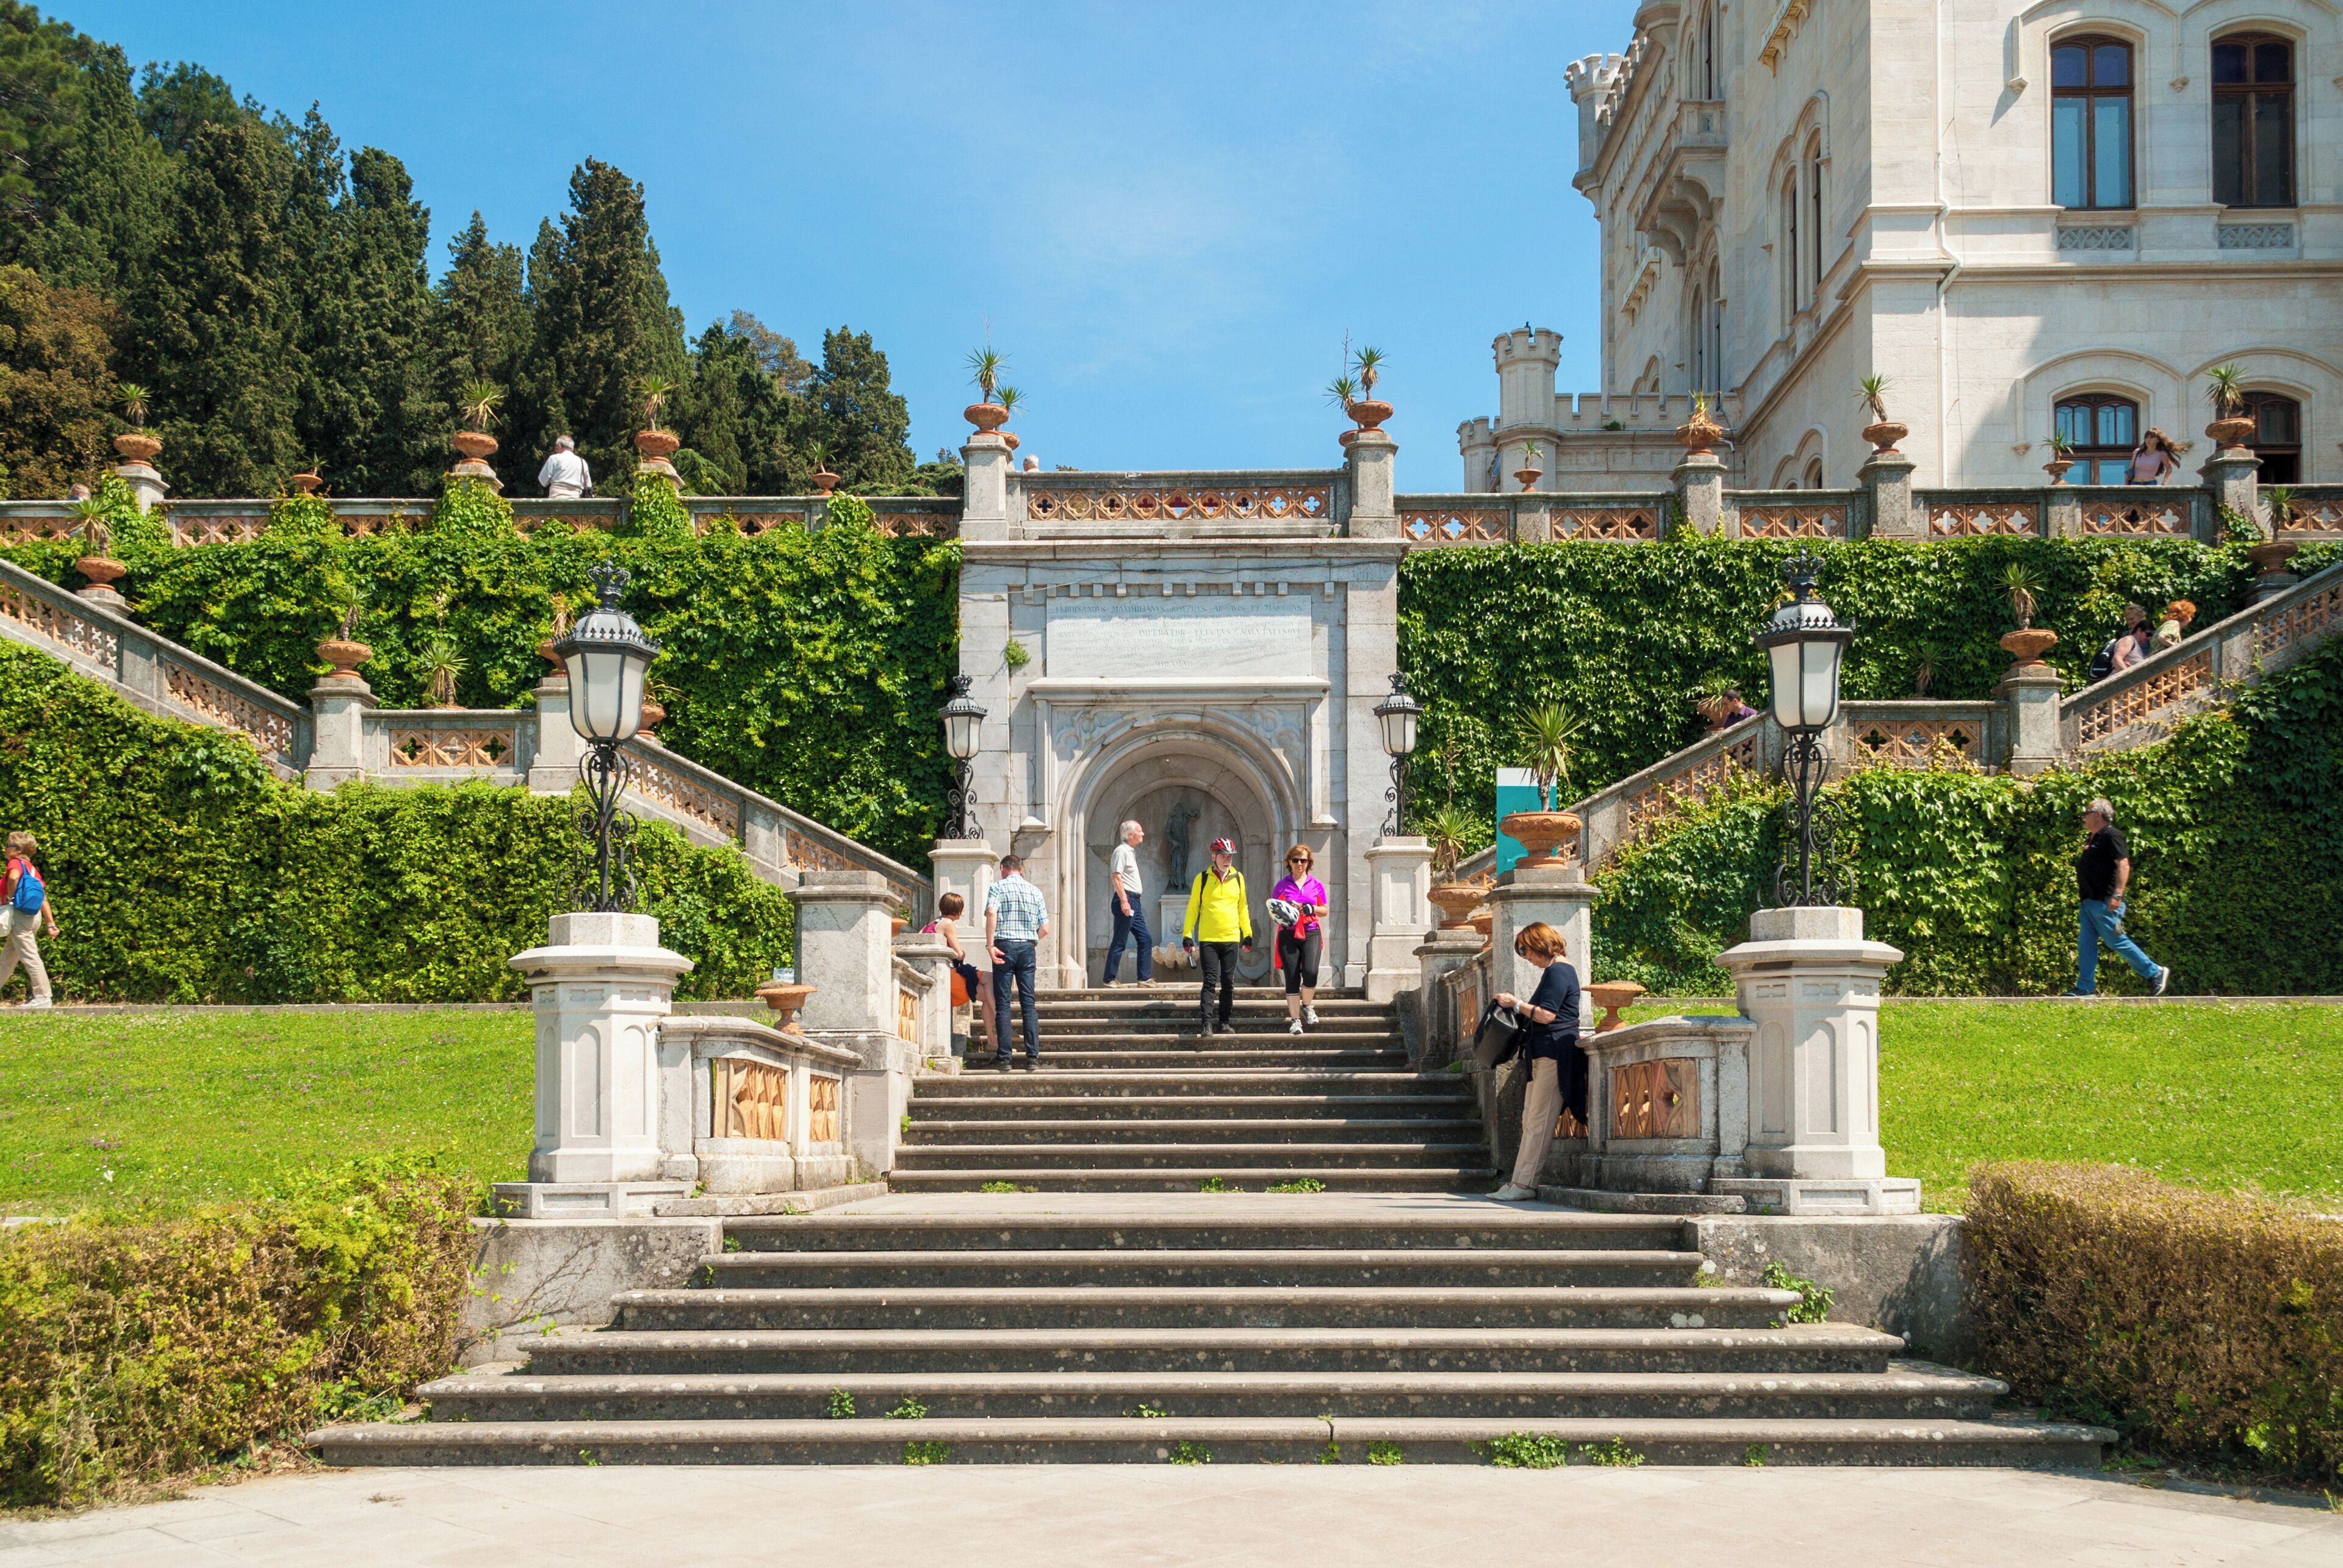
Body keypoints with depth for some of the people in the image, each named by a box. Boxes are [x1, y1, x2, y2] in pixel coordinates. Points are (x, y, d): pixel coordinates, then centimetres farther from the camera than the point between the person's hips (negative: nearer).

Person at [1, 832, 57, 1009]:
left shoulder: (16, 863, -7)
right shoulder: (32, 870, 16)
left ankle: (42, 998, -6)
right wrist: (51, 924, 13)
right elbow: (44, 899, 13)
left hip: (18, 914, -9)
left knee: (29, 956, -6)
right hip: (33, 916, 9)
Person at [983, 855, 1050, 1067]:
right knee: (1028, 1003, 6)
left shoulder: (998, 887, 1)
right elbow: (1045, 929, 8)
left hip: (1005, 946, -3)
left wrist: (990, 944, -17)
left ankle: (1004, 1056, -4)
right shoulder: (1035, 891, 12)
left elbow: (991, 912, -19)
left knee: (1002, 1004, 0)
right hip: (1028, 947, 3)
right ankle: (1033, 1056, 1)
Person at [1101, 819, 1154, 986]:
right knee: (1119, 942, -7)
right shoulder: (1122, 851, -10)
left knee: (1146, 939, 9)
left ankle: (1145, 978, 11)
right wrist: (1124, 901, -23)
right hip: (1126, 899, -10)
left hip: (1134, 902, 10)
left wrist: (1132, 901, 20)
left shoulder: (1131, 851, 19)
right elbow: (1116, 877, -18)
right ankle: (1109, 980, -4)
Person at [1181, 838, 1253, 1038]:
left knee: (1228, 982, 5)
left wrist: (1247, 933, 14)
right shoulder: (1202, 878, 0)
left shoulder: (1238, 878, 8)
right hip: (1208, 939, -3)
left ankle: (1224, 1022, 14)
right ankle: (1207, 1024, -10)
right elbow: (1193, 907, 4)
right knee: (1210, 981, -8)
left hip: (1231, 939, 3)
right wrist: (1187, 934, -1)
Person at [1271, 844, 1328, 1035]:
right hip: (1288, 935, 0)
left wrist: (1311, 909, -6)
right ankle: (1295, 1019, 4)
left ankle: (1307, 1006, 7)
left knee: (1310, 972, -19)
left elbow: (1325, 910, 14)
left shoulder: (1316, 885, 11)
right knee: (1292, 978, -3)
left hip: (1311, 933, 0)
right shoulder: (1281, 885, 8)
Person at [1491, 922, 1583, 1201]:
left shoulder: (1558, 971, -13)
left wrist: (1516, 1003, -8)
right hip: (1545, 1054, 11)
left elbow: (1546, 1015, -20)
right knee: (1530, 1120, 9)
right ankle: (1520, 1181, 9)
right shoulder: (1558, 970, 20)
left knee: (1539, 1121, -10)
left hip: (1556, 1052, -11)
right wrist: (1517, 1006, 16)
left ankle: (1525, 1183, -10)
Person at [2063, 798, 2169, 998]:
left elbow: (2124, 865, -21)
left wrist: (2117, 895, -26)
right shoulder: (2094, 839, 17)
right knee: (2086, 944, 7)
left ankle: (2155, 973, 5)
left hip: (2104, 903, -10)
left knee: (2116, 941, -5)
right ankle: (2085, 988, 8)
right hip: (2090, 901, 10)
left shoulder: (2111, 837, -13)